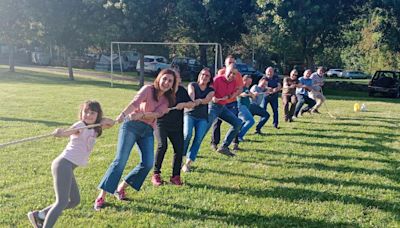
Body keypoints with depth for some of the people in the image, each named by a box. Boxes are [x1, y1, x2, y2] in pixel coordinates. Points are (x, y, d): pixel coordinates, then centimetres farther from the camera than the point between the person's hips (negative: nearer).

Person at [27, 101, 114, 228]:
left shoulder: (94, 129, 13)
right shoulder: (80, 125, -11)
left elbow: (111, 123, 19)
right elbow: (67, 132, -30)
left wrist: (105, 121, -5)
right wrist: (60, 133, -54)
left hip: (68, 166, 9)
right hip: (64, 164, -9)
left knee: (75, 200, 18)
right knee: (62, 202, -17)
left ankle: (39, 215, 23)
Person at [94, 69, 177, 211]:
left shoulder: (167, 100, 10)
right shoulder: (148, 89, -2)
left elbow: (158, 113, -9)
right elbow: (135, 103, -20)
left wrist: (140, 115, -28)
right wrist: (123, 114, -39)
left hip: (147, 131, 5)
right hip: (132, 125, -5)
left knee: (148, 163, -7)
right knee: (120, 160, -12)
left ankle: (121, 188, 13)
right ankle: (101, 196, -7)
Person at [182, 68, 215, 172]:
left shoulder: (210, 90, 8)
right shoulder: (192, 85, 4)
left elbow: (207, 100, -14)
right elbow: (191, 94, -19)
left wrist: (198, 101, -36)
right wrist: (191, 100, -43)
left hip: (202, 118, 2)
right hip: (190, 114, -2)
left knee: (198, 139, -11)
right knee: (187, 134, -23)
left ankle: (188, 163, -6)